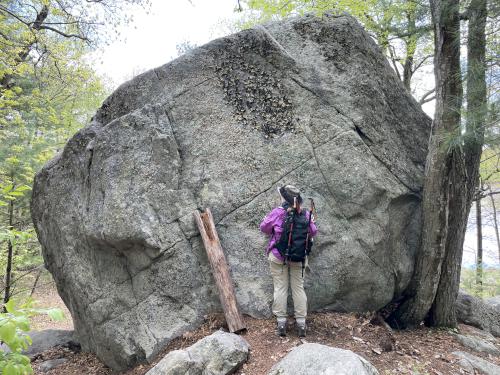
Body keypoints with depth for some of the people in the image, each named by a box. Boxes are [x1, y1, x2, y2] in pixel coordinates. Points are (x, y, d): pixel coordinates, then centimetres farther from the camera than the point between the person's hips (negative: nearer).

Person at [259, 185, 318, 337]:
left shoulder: (277, 213, -16)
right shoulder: (305, 214, -9)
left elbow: (264, 227, -2)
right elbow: (313, 232, 5)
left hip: (278, 256, -2)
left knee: (280, 288, 9)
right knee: (298, 288, 12)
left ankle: (281, 324, 14)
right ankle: (301, 324, 18)